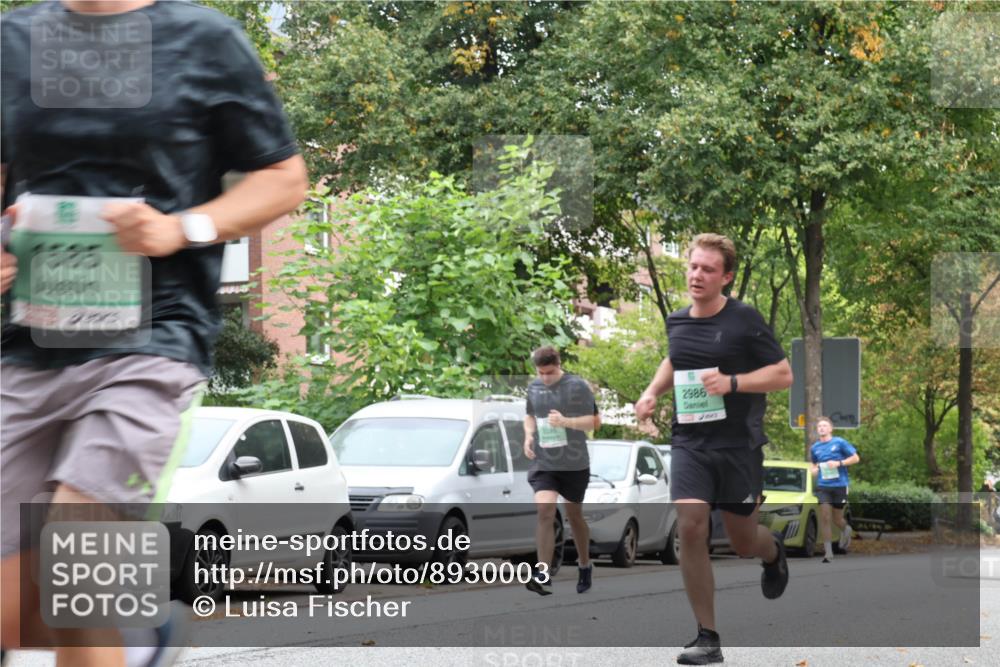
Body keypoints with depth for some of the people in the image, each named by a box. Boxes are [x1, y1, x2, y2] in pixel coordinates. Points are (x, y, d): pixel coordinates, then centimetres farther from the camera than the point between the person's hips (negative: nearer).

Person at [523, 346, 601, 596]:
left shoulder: (578, 386, -8)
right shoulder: (534, 387, 5)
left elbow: (592, 421, -8)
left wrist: (565, 421, -24)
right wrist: (529, 435, 1)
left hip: (574, 464, -2)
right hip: (543, 463, 2)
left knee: (574, 514, 12)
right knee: (544, 511, -15)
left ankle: (585, 565, 34)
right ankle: (543, 574, -19)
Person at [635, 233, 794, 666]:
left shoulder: (745, 321, -8)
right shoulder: (676, 322, 7)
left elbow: (784, 374, -7)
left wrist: (732, 382, -20)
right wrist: (653, 391, 10)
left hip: (739, 443, -3)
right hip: (689, 441, 3)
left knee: (743, 542, 8)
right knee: (690, 528, -15)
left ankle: (773, 552, 49)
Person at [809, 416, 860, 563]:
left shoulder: (839, 443, -4)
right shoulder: (814, 447, 8)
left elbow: (856, 458, -3)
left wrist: (839, 463, -16)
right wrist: (814, 469, 1)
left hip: (839, 484, -2)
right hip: (823, 486, 2)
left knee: (837, 519, 6)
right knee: (824, 518, -10)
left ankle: (846, 530, 43)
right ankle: (828, 552, -6)